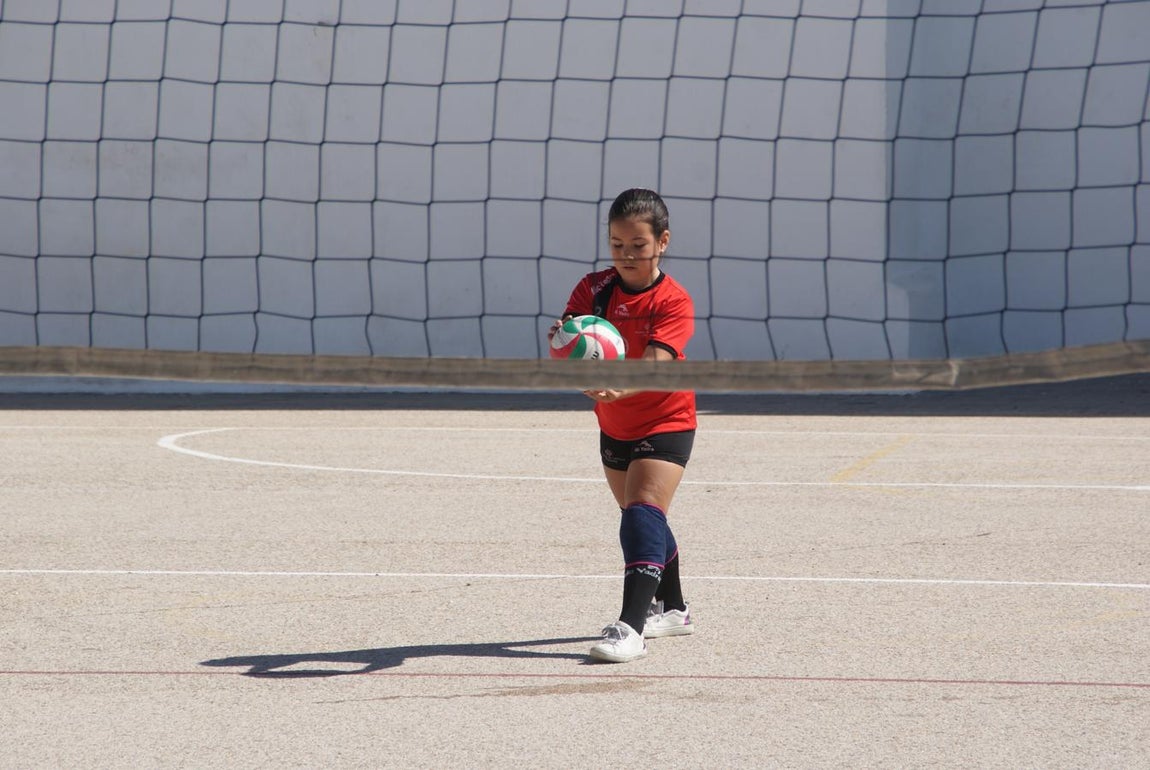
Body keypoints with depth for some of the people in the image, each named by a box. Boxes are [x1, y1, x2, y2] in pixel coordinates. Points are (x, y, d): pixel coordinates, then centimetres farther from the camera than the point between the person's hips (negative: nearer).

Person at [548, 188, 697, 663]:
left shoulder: (674, 302, -19)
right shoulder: (593, 289, -7)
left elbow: (655, 365, -34)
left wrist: (618, 387, -54)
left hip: (665, 424, -6)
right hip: (615, 428, 6)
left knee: (643, 512, -24)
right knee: (640, 518, 19)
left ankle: (631, 624, -34)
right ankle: (672, 610, 40)